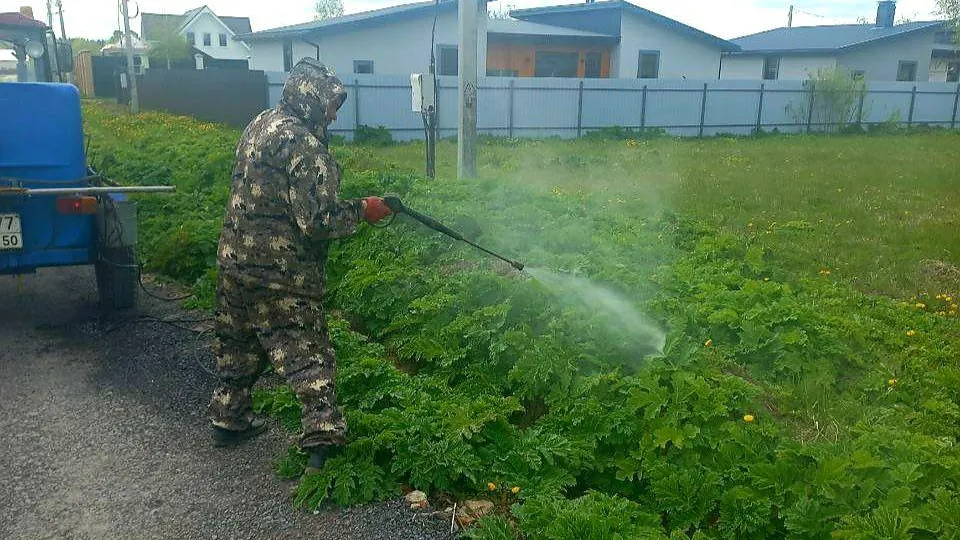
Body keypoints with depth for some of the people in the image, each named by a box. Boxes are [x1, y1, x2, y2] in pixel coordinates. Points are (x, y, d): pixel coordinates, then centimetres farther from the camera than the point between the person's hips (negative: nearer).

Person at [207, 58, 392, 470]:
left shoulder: (259, 125, 9)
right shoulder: (304, 147, -19)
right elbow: (317, 221, -23)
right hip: (281, 275, -9)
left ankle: (229, 420, 36)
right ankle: (323, 436, 0)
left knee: (238, 345, 22)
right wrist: (362, 210, -9)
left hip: (234, 260, 9)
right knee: (307, 355, 0)